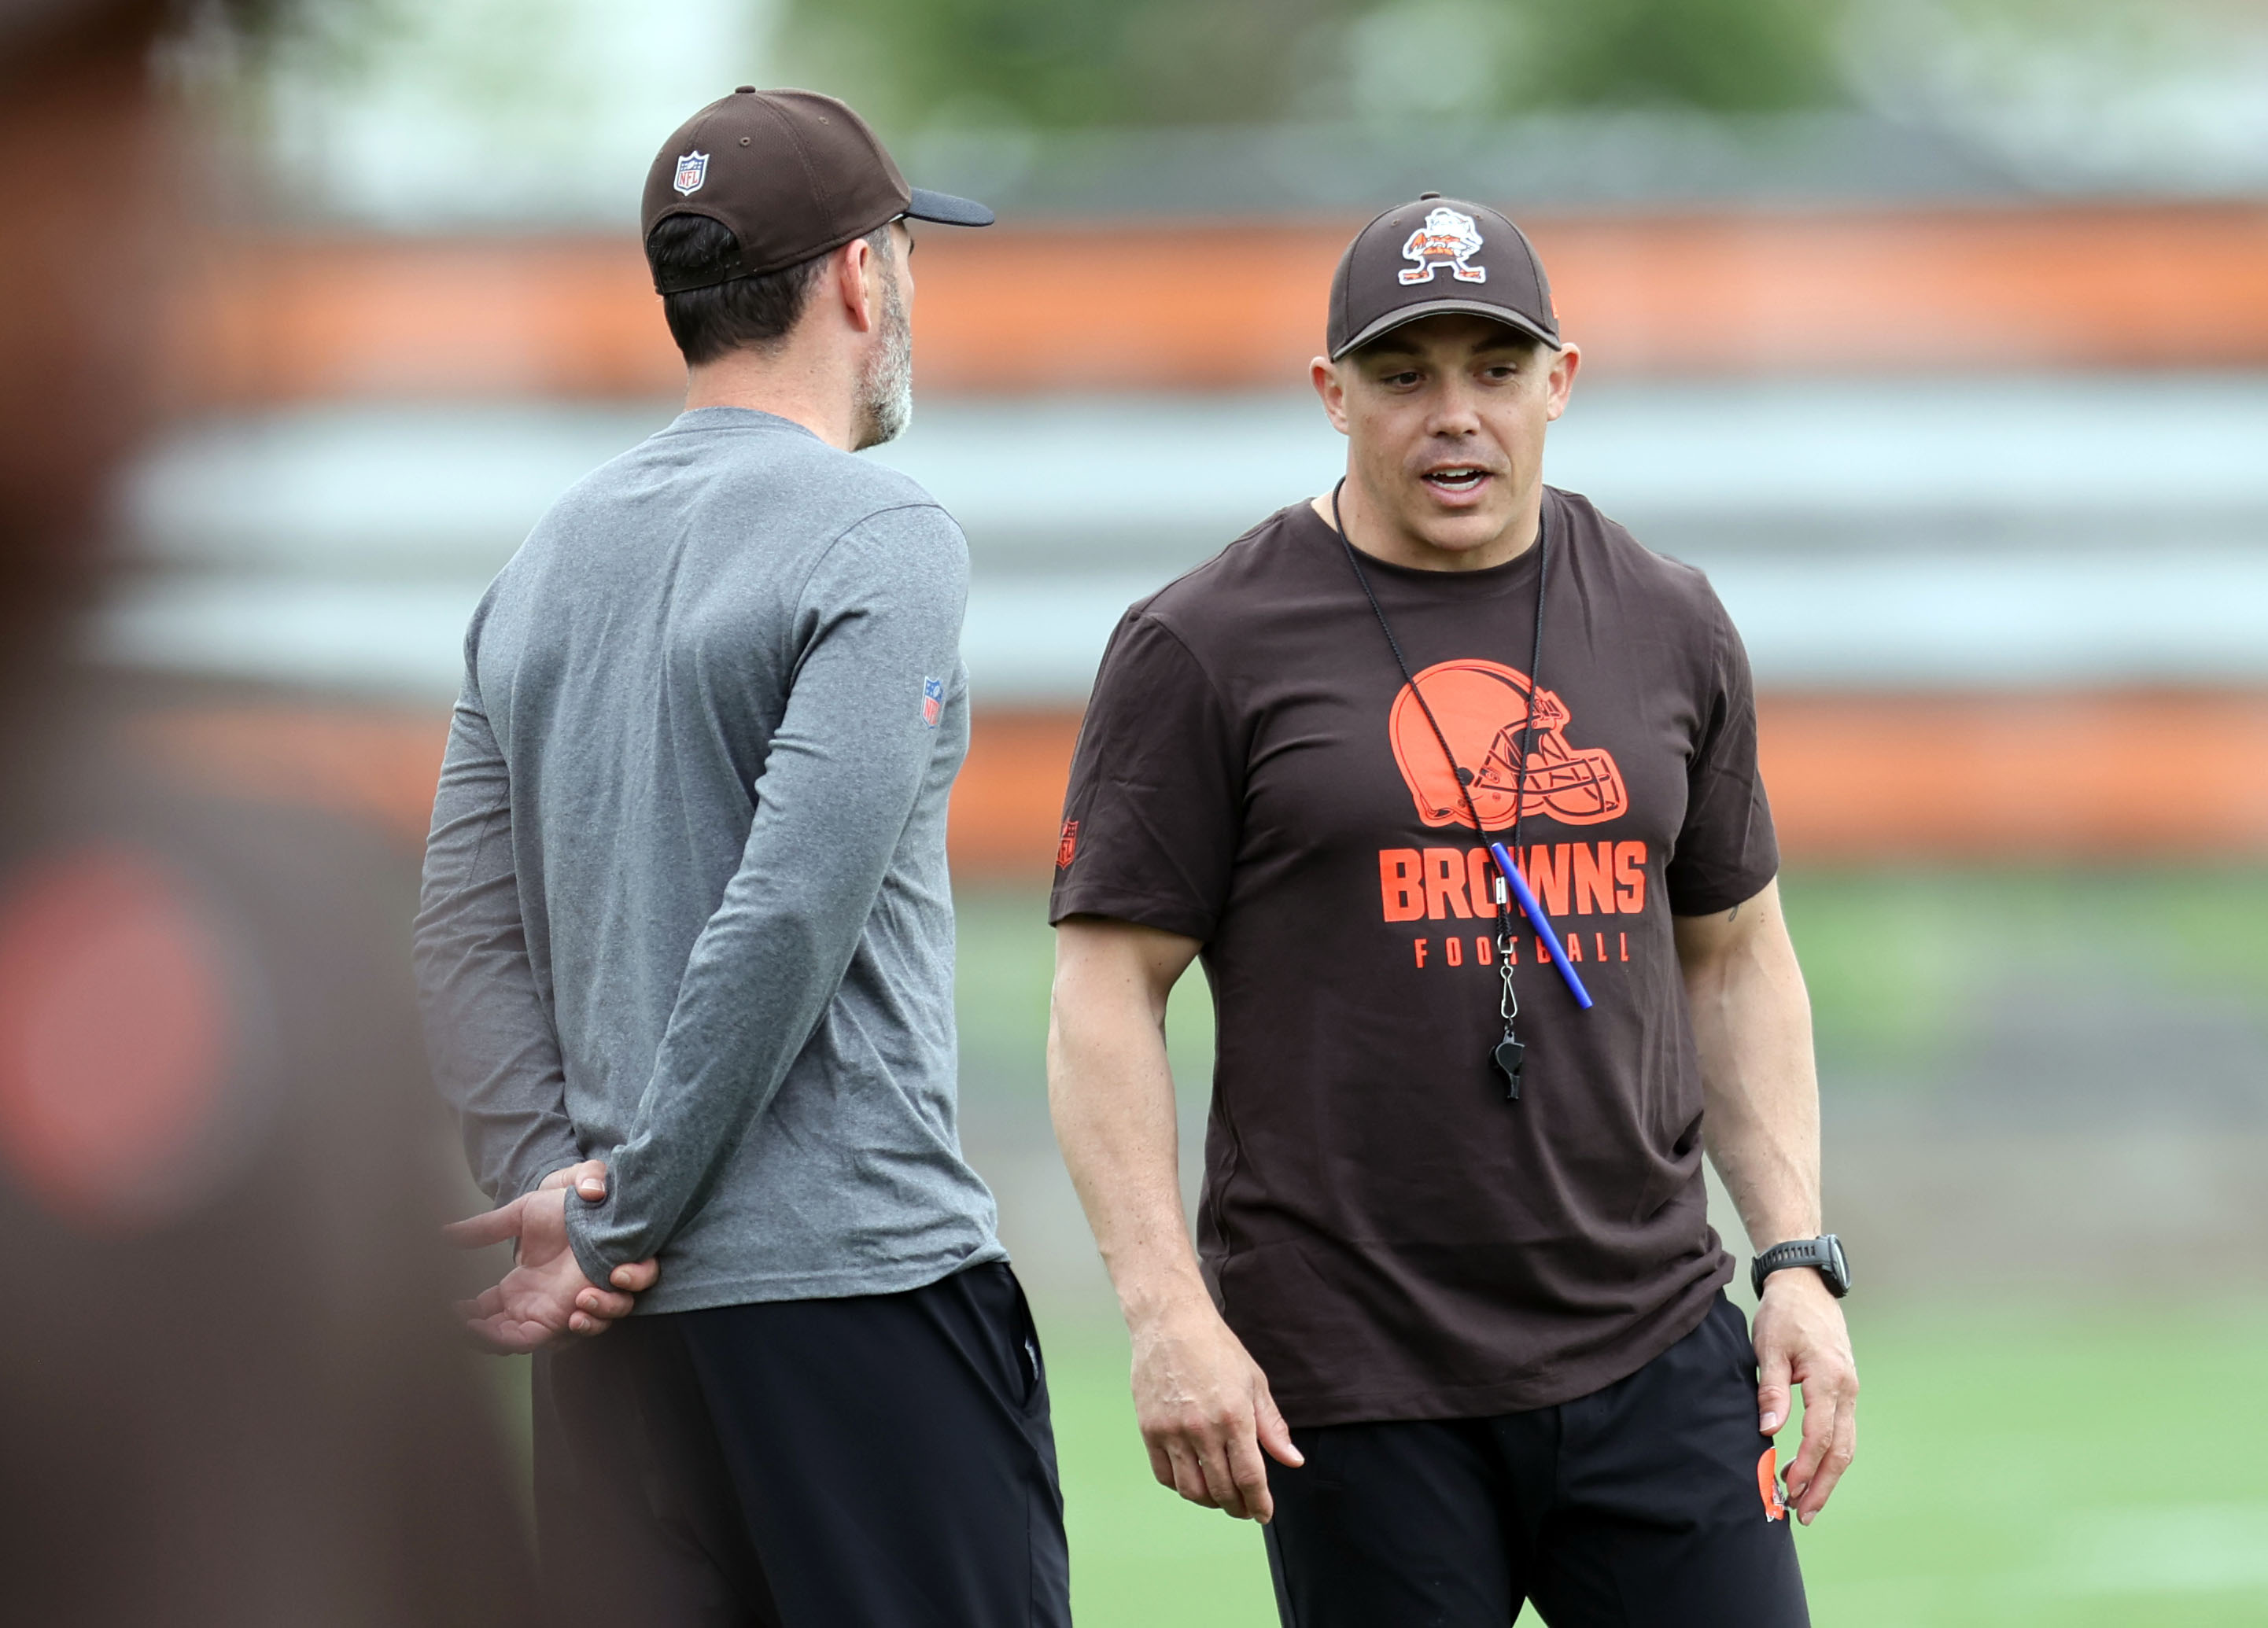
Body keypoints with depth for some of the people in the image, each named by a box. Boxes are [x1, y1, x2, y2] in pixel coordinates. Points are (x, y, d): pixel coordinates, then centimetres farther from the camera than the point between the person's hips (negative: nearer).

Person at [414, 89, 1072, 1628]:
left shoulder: (548, 559, 14)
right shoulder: (882, 538, -8)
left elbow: (467, 934, 9)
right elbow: (793, 912, -16)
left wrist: (552, 1184, 1)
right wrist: (622, 1223, -11)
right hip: (853, 1271, -7)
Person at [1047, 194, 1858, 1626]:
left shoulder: (1671, 629, 13)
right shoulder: (1205, 648, -1)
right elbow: (1108, 996, -3)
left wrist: (1800, 1261, 9)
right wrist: (1170, 1311, -12)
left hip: (1653, 1349, 4)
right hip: (1351, 1382, -3)